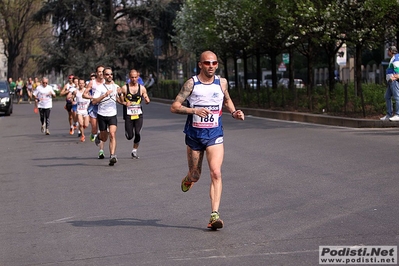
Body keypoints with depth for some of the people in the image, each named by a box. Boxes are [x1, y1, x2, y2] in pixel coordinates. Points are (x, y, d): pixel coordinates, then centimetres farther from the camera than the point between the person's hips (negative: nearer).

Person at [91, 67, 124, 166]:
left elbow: (121, 102, 10)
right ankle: (99, 136, 46)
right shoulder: (100, 87, -3)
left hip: (112, 115, 1)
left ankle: (112, 156, -23)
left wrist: (119, 94, -10)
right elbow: (94, 101, -12)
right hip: (102, 115, -1)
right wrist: (104, 95, -22)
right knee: (104, 138, 10)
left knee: (112, 135, -19)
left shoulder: (116, 87, 8)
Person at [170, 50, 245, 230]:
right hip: (194, 134, -1)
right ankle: (188, 180, 50)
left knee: (216, 173, -16)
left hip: (214, 135, 1)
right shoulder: (191, 83, -6)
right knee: (195, 176, 10)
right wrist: (194, 110, -25)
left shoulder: (221, 82, 3)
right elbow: (174, 107, -9)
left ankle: (215, 215, -17)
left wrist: (234, 112, 4)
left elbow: (227, 100, 24)